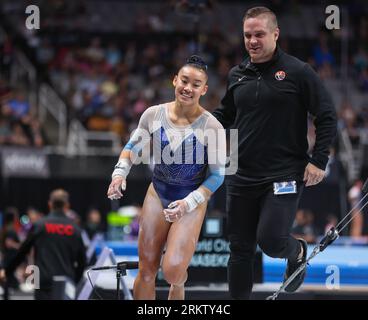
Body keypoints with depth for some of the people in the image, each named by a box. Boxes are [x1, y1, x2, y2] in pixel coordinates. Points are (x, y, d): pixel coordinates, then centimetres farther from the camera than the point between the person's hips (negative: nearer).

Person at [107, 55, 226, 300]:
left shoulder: (211, 127, -16)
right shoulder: (154, 115, -6)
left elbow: (217, 175, -10)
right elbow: (134, 146, 11)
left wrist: (188, 203, -20)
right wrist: (120, 173, -6)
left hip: (192, 201, -3)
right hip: (158, 194, 3)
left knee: (172, 270, -17)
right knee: (146, 271, 1)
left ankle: (179, 282, 21)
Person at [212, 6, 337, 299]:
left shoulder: (298, 72, -6)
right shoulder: (237, 75, 10)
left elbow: (327, 116, -4)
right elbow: (226, 115, 24)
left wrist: (318, 160, -10)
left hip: (284, 175, -5)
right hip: (242, 176, 5)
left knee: (270, 240, -15)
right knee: (240, 249, 7)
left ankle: (297, 253, 20)